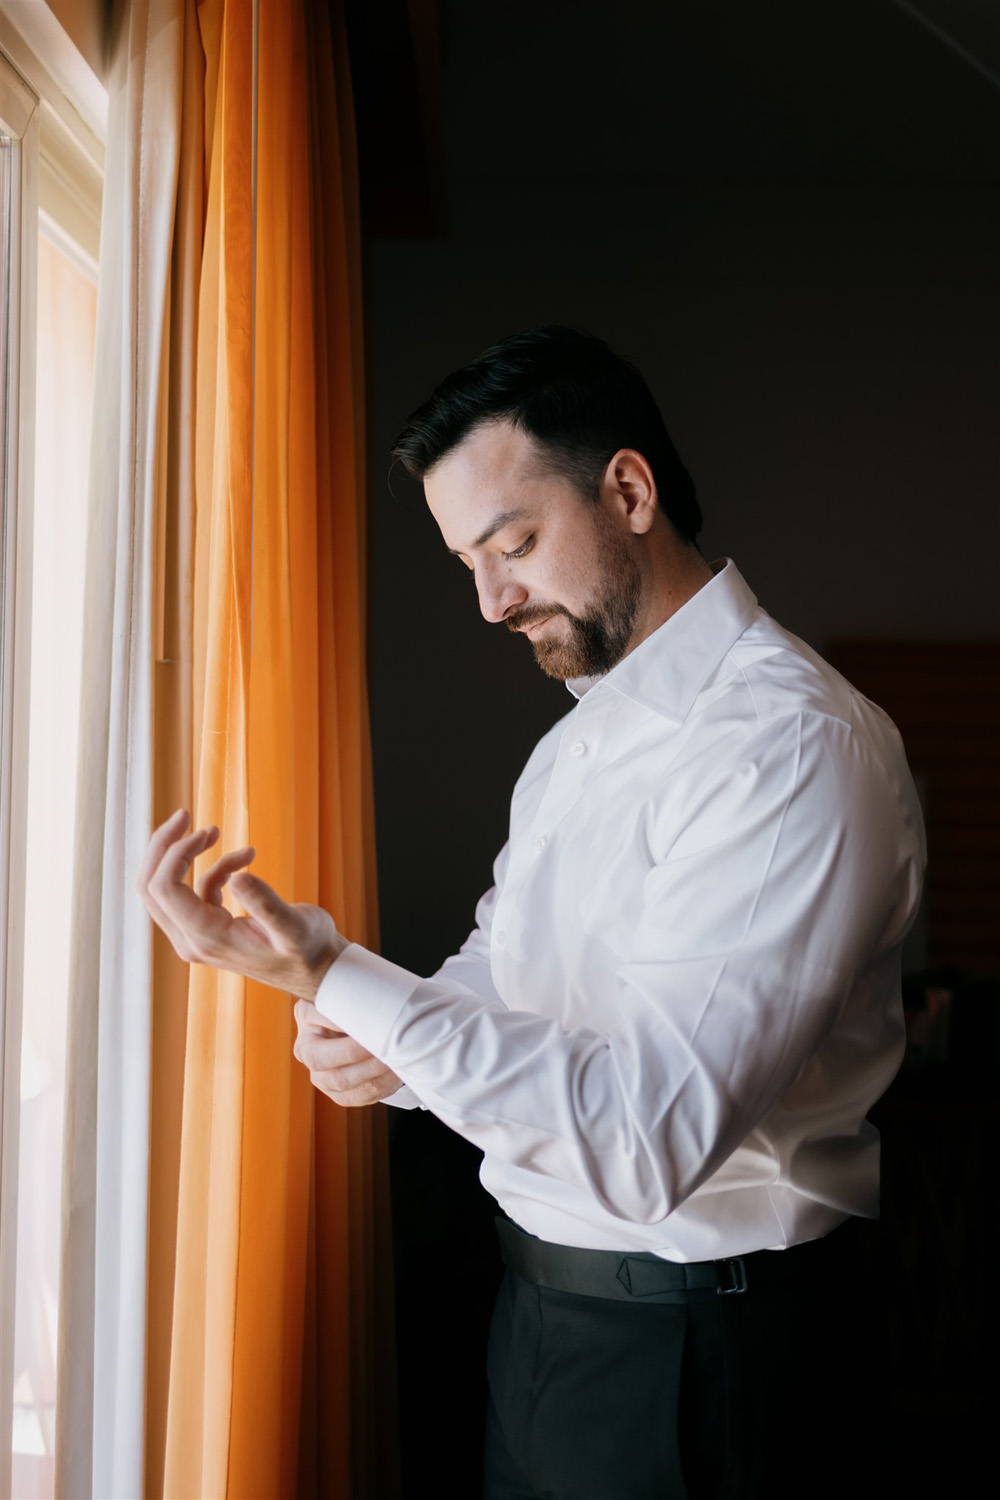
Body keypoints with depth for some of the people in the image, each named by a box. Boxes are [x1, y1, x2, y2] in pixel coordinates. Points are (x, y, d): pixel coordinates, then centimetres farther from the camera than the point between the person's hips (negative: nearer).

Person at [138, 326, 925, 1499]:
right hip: (542, 1305, 8)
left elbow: (647, 1139, -30)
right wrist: (387, 1030, -9)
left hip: (698, 1352, -8)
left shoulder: (796, 747, -24)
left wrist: (335, 980, -32)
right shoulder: (581, 734, 7)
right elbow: (499, 966, 13)